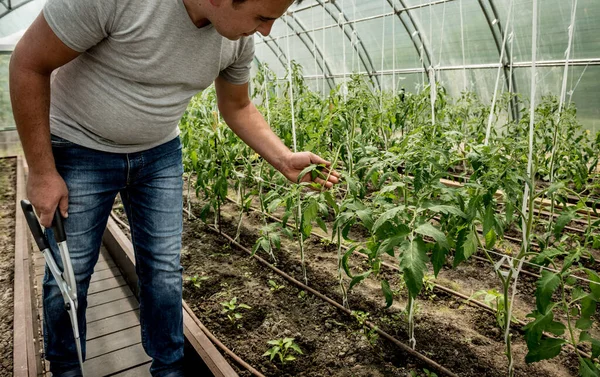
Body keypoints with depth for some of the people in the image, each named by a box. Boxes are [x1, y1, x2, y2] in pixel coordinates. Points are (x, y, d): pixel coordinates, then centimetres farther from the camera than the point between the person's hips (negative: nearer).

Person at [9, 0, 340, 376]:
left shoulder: (240, 37, -13)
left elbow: (238, 108, 4)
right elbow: (29, 63, -20)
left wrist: (285, 160, -8)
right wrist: (42, 172, -15)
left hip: (160, 155, 4)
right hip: (80, 149, -3)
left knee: (164, 269, 6)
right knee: (69, 272, 5)